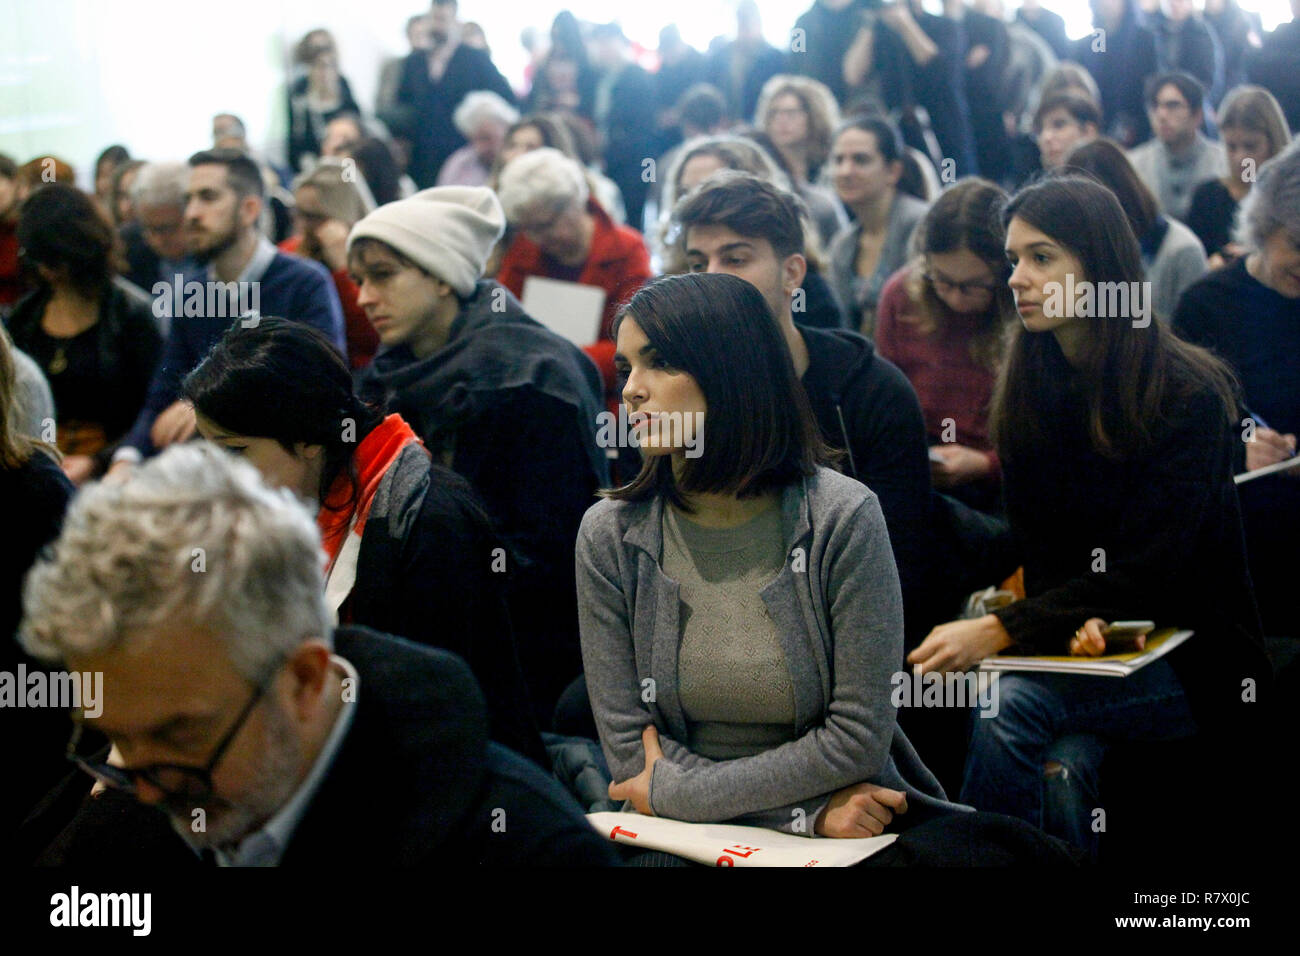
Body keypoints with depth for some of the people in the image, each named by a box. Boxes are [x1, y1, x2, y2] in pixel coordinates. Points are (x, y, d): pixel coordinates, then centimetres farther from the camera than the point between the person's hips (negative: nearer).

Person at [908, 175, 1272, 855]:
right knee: (1061, 770, -28)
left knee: (1013, 703, -29)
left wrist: (1001, 631, -28)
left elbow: (1145, 569, -18)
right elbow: (1038, 548, 5)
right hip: (1083, 645, 4)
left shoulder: (1188, 394, -13)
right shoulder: (1025, 392, 4)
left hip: (1186, 653, -4)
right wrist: (1073, 622, -18)